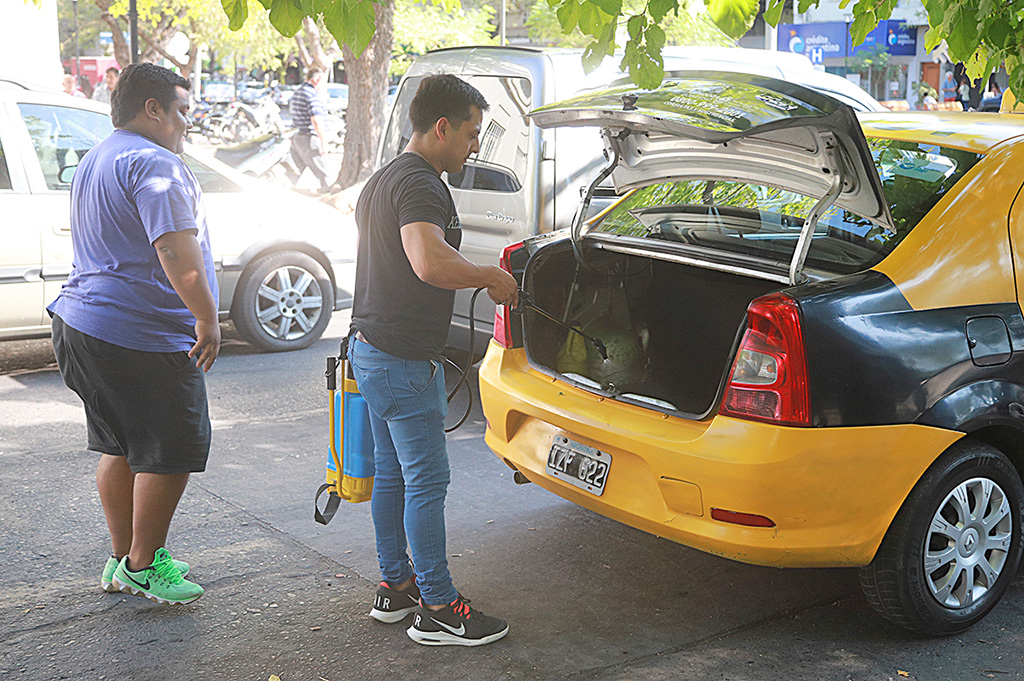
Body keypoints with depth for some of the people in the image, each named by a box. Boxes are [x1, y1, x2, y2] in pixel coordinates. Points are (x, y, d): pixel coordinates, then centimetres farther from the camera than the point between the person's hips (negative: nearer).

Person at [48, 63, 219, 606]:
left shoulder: (95, 161, 20)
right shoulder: (154, 163, -15)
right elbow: (177, 253, -26)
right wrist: (207, 319, -21)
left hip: (82, 319, 11)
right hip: (141, 336, -11)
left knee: (120, 447, 18)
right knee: (172, 450, 0)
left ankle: (121, 560, 27)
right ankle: (143, 565, 11)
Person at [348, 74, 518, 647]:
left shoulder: (382, 180, 17)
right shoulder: (420, 184, -18)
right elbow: (431, 263, -36)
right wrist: (490, 276, -20)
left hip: (372, 347, 11)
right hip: (403, 358, -10)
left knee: (393, 474, 16)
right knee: (428, 481, -4)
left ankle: (395, 585, 26)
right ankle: (437, 609, 3)